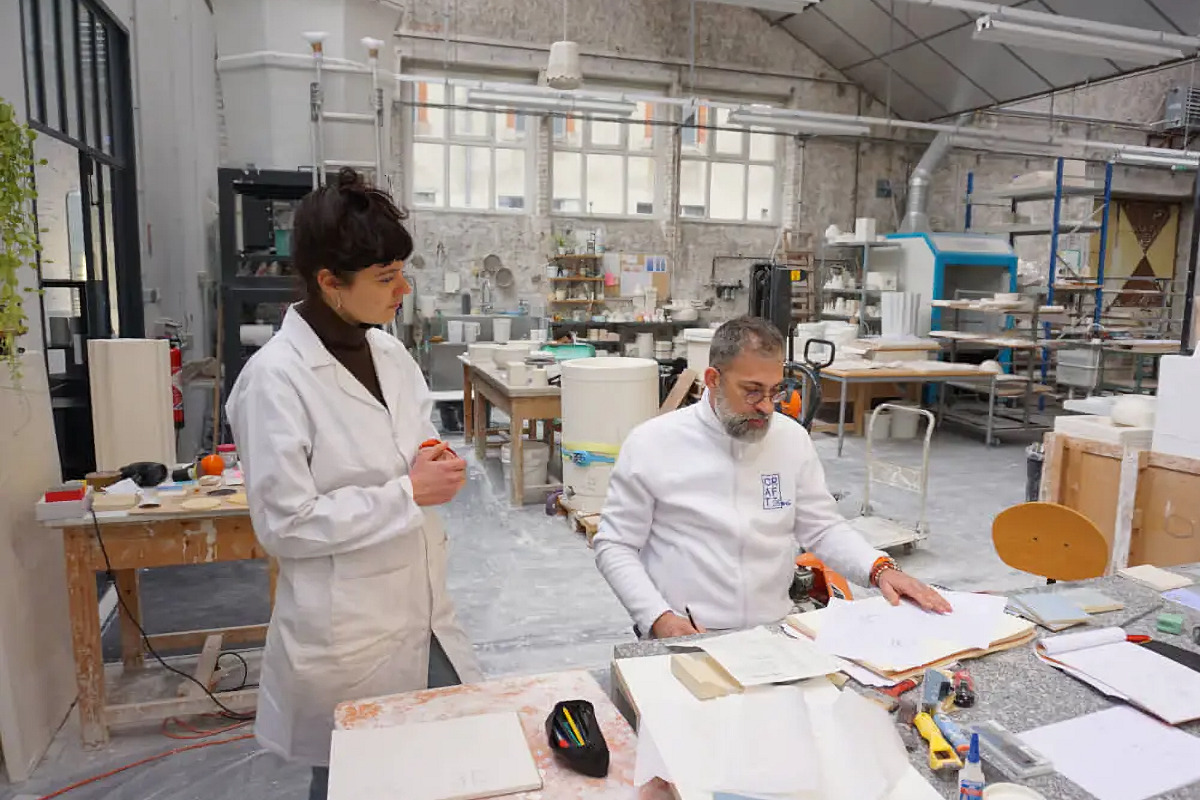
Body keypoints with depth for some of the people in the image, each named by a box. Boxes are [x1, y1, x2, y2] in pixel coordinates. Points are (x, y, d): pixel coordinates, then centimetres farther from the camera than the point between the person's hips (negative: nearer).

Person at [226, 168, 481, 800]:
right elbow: (285, 524, -19)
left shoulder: (391, 353, 2)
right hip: (349, 637, -6)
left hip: (423, 614, 6)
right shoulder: (274, 378, -19)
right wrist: (409, 494, -20)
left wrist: (438, 465, -6)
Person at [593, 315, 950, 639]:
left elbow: (823, 527, 11)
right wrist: (658, 618, -15)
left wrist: (880, 569, -7)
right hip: (683, 638, -3)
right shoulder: (651, 443, -6)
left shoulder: (793, 438, 5)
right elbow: (615, 546, -2)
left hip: (774, 633, 4)